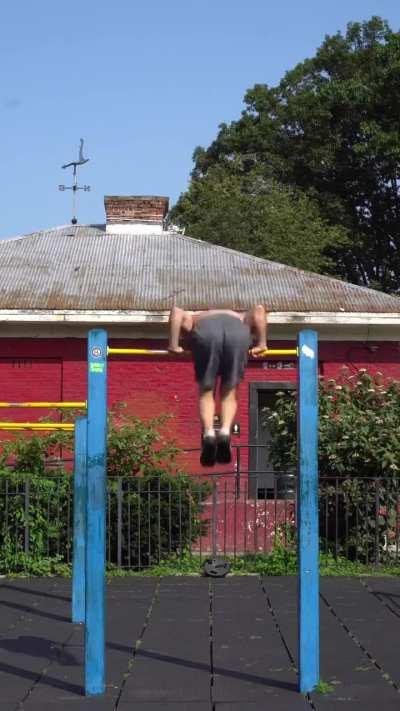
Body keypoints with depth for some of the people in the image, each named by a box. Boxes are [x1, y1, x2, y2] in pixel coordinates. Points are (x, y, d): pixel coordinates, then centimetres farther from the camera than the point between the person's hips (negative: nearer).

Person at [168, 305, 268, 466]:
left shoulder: (195, 318, 40)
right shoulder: (241, 319, 42)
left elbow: (177, 311, 19)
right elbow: (258, 309, 23)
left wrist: (174, 345, 17)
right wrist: (261, 343, 19)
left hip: (206, 330, -1)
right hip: (237, 332, 1)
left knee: (206, 391, 12)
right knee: (229, 392, 14)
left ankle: (208, 433, -11)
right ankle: (225, 431, -10)